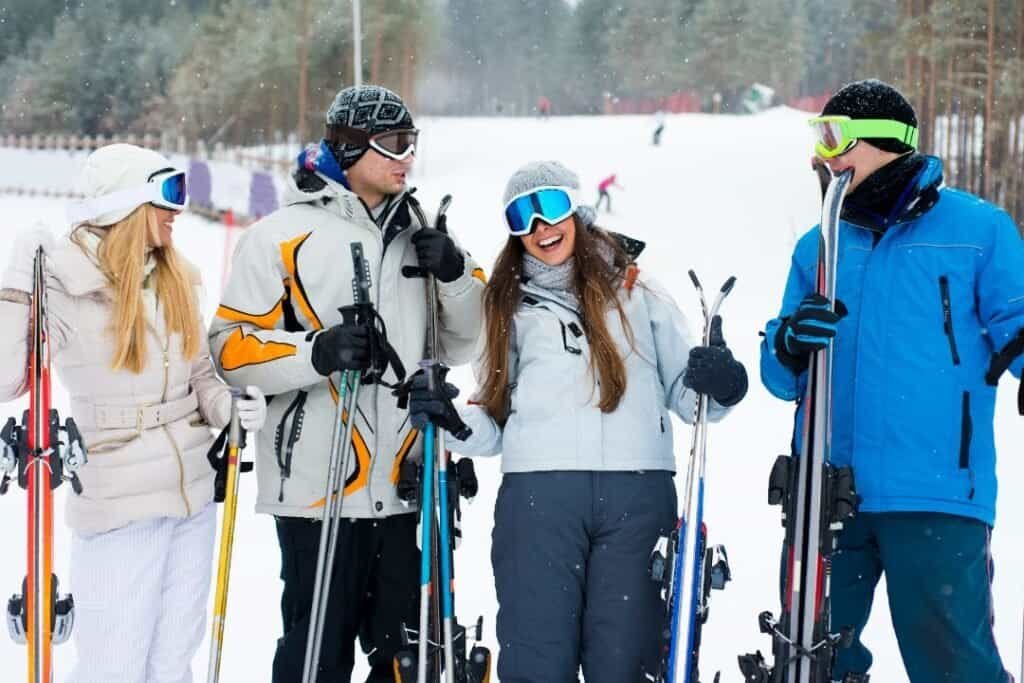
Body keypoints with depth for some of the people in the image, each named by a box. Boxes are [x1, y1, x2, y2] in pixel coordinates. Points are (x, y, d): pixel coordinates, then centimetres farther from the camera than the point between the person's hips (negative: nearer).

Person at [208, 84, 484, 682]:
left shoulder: (420, 235, 14)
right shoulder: (282, 235, -3)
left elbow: (463, 343, 17)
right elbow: (232, 344, -6)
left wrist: (456, 277, -1)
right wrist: (315, 353, -22)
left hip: (407, 486, 5)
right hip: (317, 490, -5)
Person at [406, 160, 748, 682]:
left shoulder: (636, 292, 13)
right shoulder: (511, 307, 18)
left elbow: (686, 394, 12)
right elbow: (496, 424, 18)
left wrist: (719, 384, -9)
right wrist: (455, 422, -2)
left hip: (637, 496, -1)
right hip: (537, 494, 1)